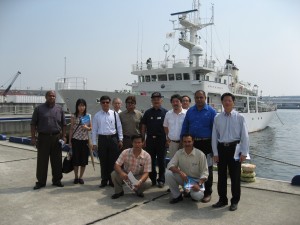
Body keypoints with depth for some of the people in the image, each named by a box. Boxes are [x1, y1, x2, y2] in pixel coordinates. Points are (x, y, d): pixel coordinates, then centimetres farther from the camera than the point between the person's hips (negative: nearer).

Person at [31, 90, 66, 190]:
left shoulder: (59, 109, 7)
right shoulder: (39, 108, 1)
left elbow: (63, 124, 9)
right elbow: (33, 124, 0)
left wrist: (63, 136, 2)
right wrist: (33, 137, -5)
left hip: (56, 138, 2)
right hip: (43, 137, -2)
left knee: (57, 161, 7)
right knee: (42, 161, 4)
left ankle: (57, 180, 19)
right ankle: (41, 181, 15)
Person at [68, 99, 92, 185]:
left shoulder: (88, 116, 3)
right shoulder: (74, 116, -1)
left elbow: (91, 128, 10)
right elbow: (71, 129, 2)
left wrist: (87, 128, -13)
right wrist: (69, 141, 0)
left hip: (85, 140, 2)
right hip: (76, 140, -1)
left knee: (84, 159, 5)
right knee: (76, 159, 4)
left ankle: (81, 177, 19)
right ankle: (76, 177, 18)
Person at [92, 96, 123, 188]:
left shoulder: (114, 114, 2)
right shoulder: (97, 115, 4)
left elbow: (119, 127, 5)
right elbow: (94, 130, 6)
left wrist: (120, 140, 2)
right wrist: (94, 143, 2)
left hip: (113, 138, -1)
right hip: (102, 139, 1)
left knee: (113, 160, 5)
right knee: (103, 161, 8)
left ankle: (112, 180, 18)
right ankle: (104, 180, 22)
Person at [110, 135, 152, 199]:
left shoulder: (147, 156, -21)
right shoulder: (125, 152, -18)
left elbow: (146, 173, -21)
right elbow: (116, 165, -18)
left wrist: (140, 181, -42)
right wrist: (121, 173, -40)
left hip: (138, 177, -1)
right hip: (125, 175, 1)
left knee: (141, 185, -32)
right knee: (114, 174, -26)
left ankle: (138, 191, 10)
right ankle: (119, 191, 3)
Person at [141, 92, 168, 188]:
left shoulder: (165, 112, 0)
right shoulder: (148, 112, 8)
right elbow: (143, 127, 9)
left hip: (161, 139, -2)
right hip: (150, 139, 2)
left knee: (161, 161, 6)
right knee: (151, 160, 9)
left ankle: (161, 180, 17)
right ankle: (153, 178, 23)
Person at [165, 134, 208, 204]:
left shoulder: (200, 154, -14)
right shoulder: (179, 153, -6)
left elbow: (204, 172, -12)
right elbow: (170, 165, -12)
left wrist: (199, 184, -26)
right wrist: (180, 172, -30)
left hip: (195, 180, -3)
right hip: (183, 178, 3)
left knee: (198, 196, -31)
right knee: (168, 173, -22)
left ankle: (193, 192, 10)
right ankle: (177, 195, -3)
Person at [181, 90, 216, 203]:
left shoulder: (211, 111, -2)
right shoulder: (190, 111, 9)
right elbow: (185, 127, 12)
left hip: (206, 144, -3)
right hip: (192, 143, 4)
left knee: (207, 168, 4)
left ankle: (207, 192, 16)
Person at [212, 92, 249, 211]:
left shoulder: (239, 117, -2)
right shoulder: (217, 118, 3)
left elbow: (245, 136, -2)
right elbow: (214, 136, 4)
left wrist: (244, 153, -7)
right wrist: (215, 153, 2)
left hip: (234, 148, -2)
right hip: (221, 148, 3)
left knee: (235, 176, 7)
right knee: (221, 175, 12)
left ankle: (235, 201, 22)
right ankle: (222, 199, 27)